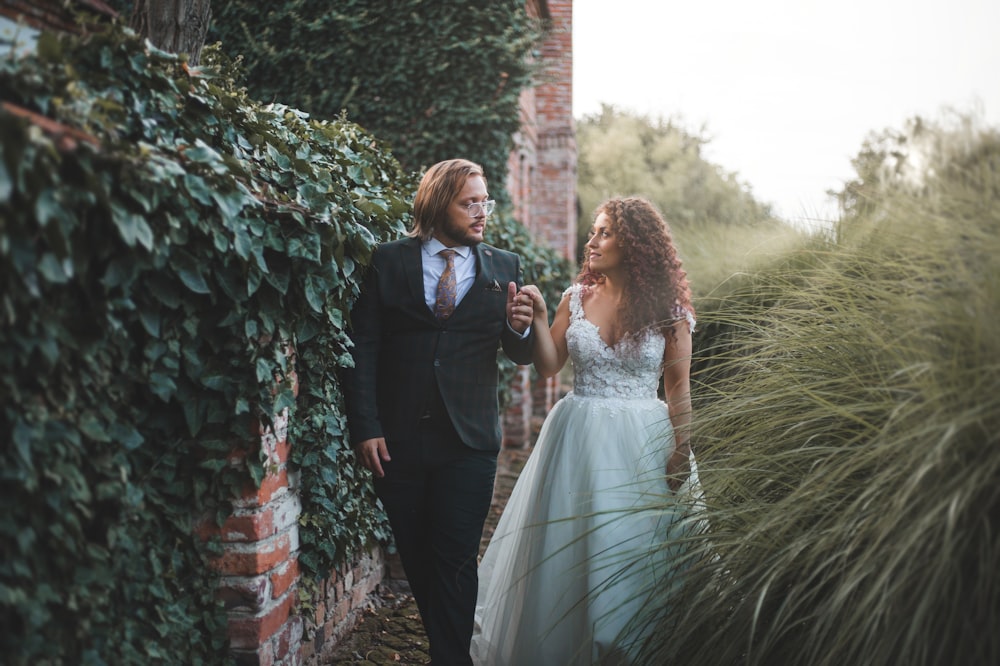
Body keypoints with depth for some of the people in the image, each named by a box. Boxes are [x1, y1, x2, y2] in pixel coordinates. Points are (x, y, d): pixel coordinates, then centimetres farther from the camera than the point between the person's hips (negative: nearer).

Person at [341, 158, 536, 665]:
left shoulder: (504, 267, 6)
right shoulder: (389, 261, 2)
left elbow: (522, 356, 8)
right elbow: (362, 348, -1)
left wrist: (519, 328, -16)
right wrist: (365, 427, -8)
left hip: (469, 441, -1)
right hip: (398, 439, 1)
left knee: (454, 562, -1)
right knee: (416, 558, 14)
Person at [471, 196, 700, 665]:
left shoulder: (668, 309, -4)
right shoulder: (577, 298, 4)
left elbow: (678, 389, -2)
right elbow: (548, 366, 0)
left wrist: (681, 454, -6)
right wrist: (538, 318, -13)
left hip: (641, 445, -2)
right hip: (578, 436, 3)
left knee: (632, 549, 3)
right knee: (565, 545, 9)